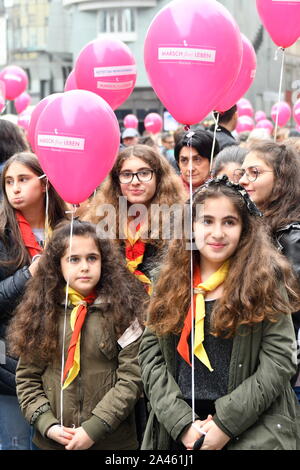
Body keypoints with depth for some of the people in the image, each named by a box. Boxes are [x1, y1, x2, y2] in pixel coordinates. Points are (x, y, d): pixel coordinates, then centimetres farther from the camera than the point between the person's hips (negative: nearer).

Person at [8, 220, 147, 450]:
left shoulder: (122, 308, -4)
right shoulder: (41, 312, 2)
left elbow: (131, 377, -10)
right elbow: (27, 378, 3)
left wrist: (94, 428, -16)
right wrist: (48, 425, -10)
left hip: (112, 440, -2)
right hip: (53, 441, 2)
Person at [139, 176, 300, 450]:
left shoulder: (266, 279, -4)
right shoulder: (170, 283, 5)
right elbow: (151, 355, 0)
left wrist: (225, 424, -16)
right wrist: (182, 423, -13)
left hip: (252, 432, -3)